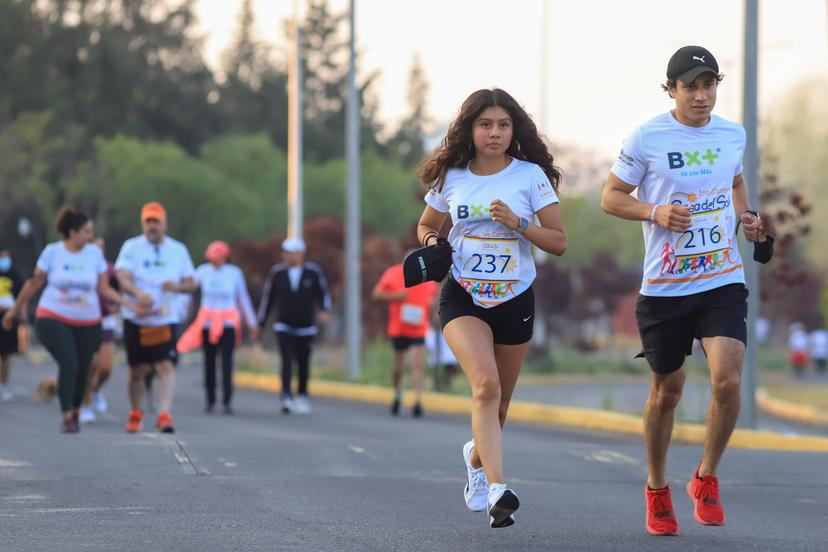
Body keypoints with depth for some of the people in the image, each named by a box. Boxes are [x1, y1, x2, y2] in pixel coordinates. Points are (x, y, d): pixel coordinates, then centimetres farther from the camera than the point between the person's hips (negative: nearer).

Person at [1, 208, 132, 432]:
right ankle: (66, 416, -14)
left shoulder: (95, 253, 2)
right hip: (53, 319, -3)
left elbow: (103, 288, 5)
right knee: (69, 363, -20)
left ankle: (75, 412, 24)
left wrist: (127, 303, -7)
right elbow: (34, 283, 7)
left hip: (87, 323, 3)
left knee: (82, 369, 2)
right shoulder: (52, 252, -3)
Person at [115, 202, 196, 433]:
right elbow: (123, 278, -15)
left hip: (165, 321, 0)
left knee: (165, 366, -16)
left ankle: (164, 414, -21)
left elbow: (191, 284, 9)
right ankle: (135, 414, 30)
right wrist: (138, 293, -35)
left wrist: (176, 286, -14)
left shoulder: (178, 250, 6)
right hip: (136, 320, 0)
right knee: (138, 370, 10)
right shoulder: (131, 247, -2)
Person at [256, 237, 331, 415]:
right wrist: (261, 323, 10)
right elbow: (268, 298, 6)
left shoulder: (313, 272, -3)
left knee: (303, 364, 9)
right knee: (287, 360, -16)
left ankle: (302, 397, 28)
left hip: (306, 327, 1)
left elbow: (323, 294, 4)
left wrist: (324, 310, -16)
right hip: (284, 327, -1)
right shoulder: (277, 272, -1)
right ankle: (286, 399, -23)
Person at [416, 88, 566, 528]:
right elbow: (426, 226, 17)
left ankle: (477, 455, 48)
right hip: (463, 298, -1)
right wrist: (431, 244, -5)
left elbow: (559, 242, -4)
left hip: (515, 300, 1)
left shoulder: (530, 175, -4)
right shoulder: (451, 178, 1)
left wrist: (517, 223, -19)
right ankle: (497, 490, -33)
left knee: (498, 402, 13)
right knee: (486, 384, -24)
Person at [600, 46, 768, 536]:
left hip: (724, 281, 2)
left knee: (728, 380, -16)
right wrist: (655, 212, -16)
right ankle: (657, 490, 30)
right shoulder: (646, 139, -6)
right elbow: (611, 197, 1)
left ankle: (706, 478, 6)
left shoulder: (733, 135, 5)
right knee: (667, 389, 9)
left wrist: (746, 215, 6)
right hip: (664, 287, -2)